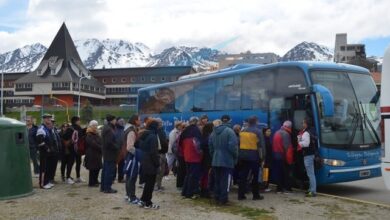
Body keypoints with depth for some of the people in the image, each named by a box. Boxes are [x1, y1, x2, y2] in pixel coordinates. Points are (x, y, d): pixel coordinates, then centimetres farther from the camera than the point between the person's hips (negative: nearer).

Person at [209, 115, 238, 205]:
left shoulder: (214, 132, 8)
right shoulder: (229, 131, -14)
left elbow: (210, 145, 13)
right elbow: (233, 146, -18)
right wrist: (235, 157, -4)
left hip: (215, 160, 6)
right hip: (227, 160, -6)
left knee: (217, 180, 15)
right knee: (225, 180, 0)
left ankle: (217, 197, 21)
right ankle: (223, 199, 2)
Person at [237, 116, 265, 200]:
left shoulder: (242, 131, 9)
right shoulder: (258, 131, -6)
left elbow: (239, 143, 11)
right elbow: (261, 146, -9)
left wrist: (239, 155, 15)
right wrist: (262, 157, -4)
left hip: (242, 156, 4)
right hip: (254, 156, -4)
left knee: (242, 176, 7)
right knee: (255, 176, 6)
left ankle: (241, 195, 8)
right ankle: (256, 195, 12)